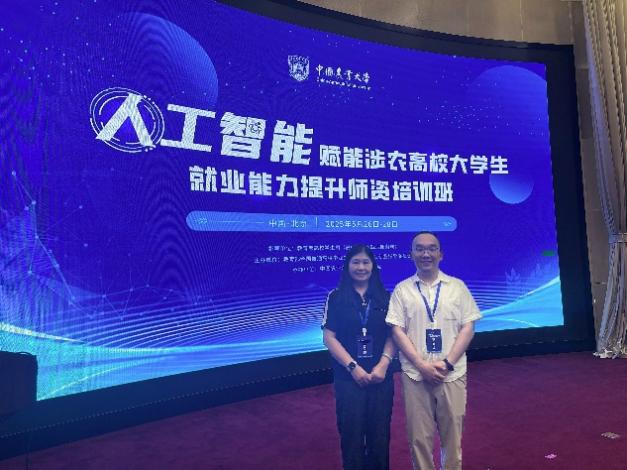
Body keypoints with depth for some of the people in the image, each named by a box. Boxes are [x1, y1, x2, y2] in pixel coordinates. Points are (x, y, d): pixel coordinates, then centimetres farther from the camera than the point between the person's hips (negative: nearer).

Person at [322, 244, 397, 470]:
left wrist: (383, 364, -11)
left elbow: (393, 335, 3)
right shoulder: (336, 297, -1)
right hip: (348, 377, -1)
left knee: (380, 432, 9)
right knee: (351, 432, 7)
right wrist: (353, 367, -11)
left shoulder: (385, 297, 6)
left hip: (381, 376, 2)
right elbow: (329, 337, -4)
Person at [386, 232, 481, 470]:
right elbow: (397, 330, -2)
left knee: (452, 434, 11)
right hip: (415, 374, 0)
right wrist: (422, 365, -11)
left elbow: (468, 327, 1)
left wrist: (447, 363, -9)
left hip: (452, 374, 1)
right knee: (419, 436, 8)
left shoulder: (457, 286, 4)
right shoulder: (402, 289, 2)